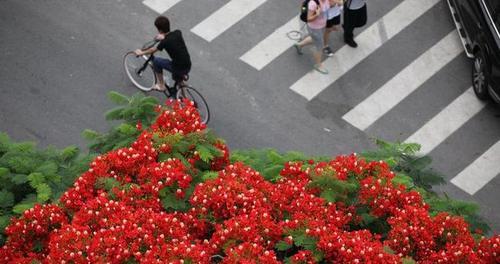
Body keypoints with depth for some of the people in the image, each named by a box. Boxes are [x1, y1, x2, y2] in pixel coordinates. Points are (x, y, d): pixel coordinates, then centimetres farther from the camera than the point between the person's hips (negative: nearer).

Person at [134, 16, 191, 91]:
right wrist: (163, 37, 37)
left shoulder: (164, 42, -15)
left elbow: (153, 50, 5)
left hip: (178, 69, -6)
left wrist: (141, 53, 22)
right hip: (188, 67, 6)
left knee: (156, 60, 12)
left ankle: (161, 85, 24)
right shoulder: (178, 33, -2)